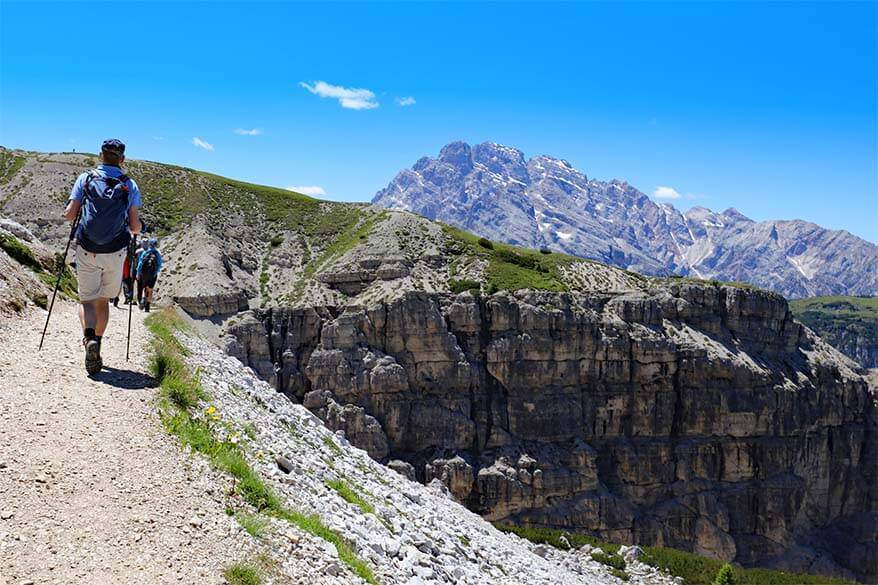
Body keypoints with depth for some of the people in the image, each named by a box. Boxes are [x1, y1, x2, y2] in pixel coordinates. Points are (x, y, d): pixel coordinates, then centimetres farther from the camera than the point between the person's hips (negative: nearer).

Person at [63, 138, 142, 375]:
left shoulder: (85, 179, 1)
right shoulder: (130, 185, 1)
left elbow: (70, 215, -3)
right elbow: (135, 226, -2)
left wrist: (71, 211, 21)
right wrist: (137, 228, 22)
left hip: (86, 251, 0)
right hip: (115, 253, 1)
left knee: (87, 299, 5)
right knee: (103, 300, 18)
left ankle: (89, 339, -20)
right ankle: (97, 342, 17)